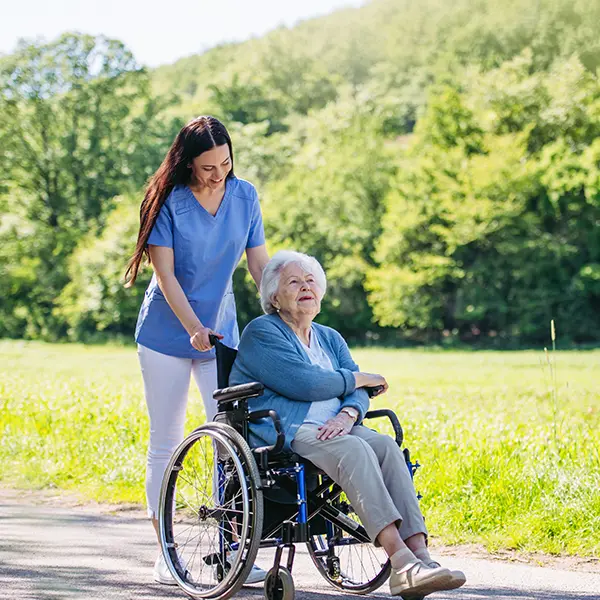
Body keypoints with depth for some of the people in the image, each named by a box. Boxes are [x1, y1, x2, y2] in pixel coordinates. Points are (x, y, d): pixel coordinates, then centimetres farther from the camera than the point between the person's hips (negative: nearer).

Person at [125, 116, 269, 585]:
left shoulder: (245, 196, 0)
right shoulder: (167, 201, -11)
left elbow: (260, 263, 4)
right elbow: (165, 274, -14)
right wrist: (194, 328, -25)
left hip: (222, 333, 3)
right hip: (168, 334, -3)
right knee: (166, 445, 3)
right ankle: (165, 552, 10)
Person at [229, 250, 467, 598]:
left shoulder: (330, 339, 24)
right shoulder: (262, 333, 1)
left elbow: (358, 393, 10)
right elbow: (305, 384, -12)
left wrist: (346, 416, -14)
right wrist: (362, 379, 1)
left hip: (333, 428, 6)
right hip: (283, 432, -6)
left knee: (387, 446, -24)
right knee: (354, 449, -33)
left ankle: (419, 553, -38)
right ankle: (400, 558, -45)